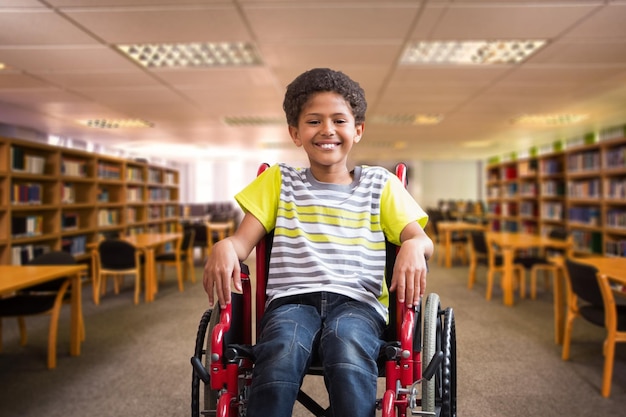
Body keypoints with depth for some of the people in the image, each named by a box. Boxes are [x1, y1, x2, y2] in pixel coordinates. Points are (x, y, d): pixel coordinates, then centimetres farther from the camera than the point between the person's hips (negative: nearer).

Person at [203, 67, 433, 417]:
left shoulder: (380, 184, 18)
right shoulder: (279, 181, 19)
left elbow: (420, 239, 8)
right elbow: (244, 240, 9)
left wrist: (415, 247, -17)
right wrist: (224, 247, -15)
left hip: (357, 300, 0)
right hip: (292, 299, 1)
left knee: (348, 350, -36)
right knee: (280, 354, -34)